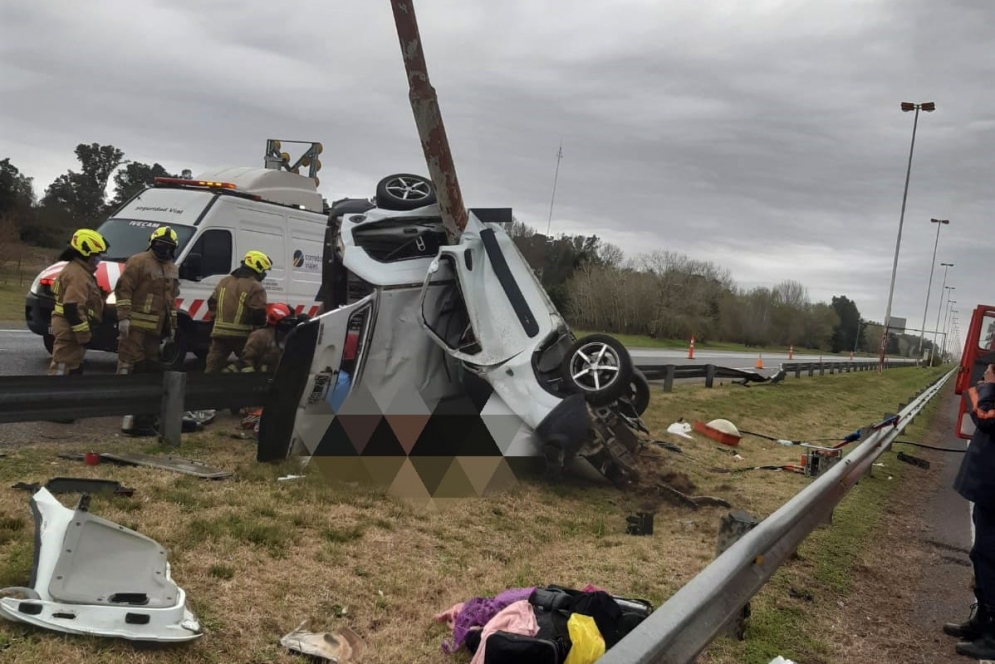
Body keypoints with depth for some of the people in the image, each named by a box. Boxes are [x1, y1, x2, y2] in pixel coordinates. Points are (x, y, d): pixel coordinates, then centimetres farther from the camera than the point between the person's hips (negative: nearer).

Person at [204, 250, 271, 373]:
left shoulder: (224, 282, 11)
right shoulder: (256, 288, -13)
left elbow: (212, 303, 16)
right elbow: (258, 314, -18)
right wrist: (263, 326, -1)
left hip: (220, 332, 5)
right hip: (242, 335, -5)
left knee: (212, 368, 9)